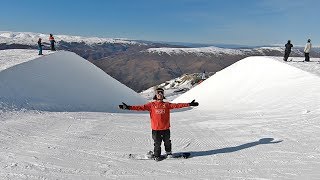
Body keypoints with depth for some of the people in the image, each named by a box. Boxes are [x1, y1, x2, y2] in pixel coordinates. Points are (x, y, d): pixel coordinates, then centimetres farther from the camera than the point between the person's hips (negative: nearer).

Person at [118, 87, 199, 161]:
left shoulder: (167, 104, 4)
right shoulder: (151, 105, 0)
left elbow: (177, 105, -2)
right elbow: (141, 107, -7)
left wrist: (189, 104, -9)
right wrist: (128, 107, -16)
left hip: (166, 128, 2)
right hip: (156, 128, -2)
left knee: (167, 141, 15)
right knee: (157, 143, 5)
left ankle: (168, 152, 39)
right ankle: (157, 156, 25)